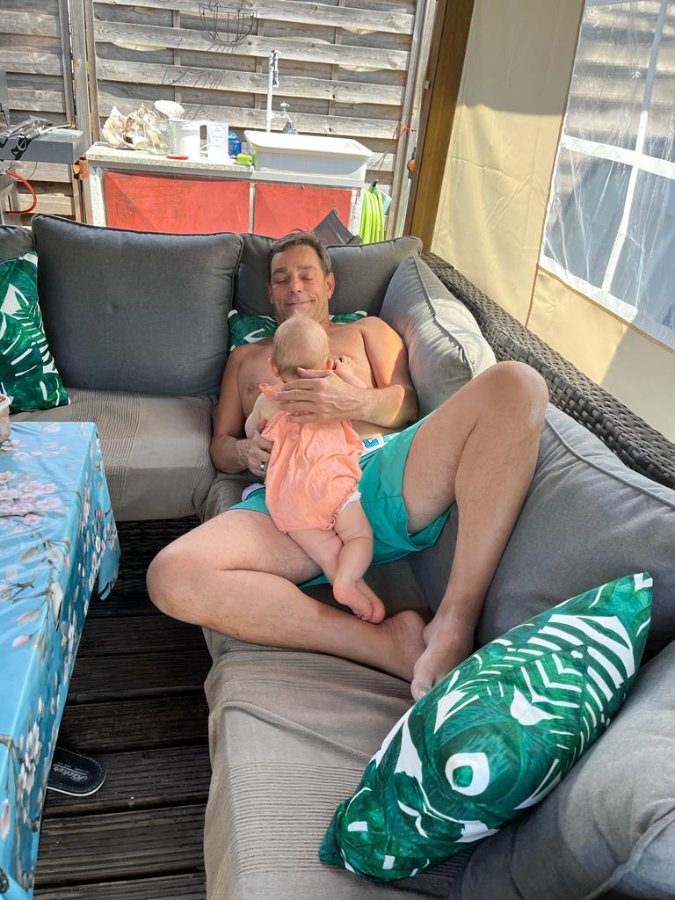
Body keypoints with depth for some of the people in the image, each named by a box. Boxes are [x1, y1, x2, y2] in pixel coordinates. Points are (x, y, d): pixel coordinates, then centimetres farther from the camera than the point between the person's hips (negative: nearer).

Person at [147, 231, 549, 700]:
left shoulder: (366, 329, 33)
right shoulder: (246, 356, 38)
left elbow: (405, 404, 16)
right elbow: (220, 444, 29)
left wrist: (353, 401, -9)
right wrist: (245, 452, 2)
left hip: (383, 466, 0)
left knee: (516, 382, -28)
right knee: (171, 575, -31)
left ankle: (454, 625, -35)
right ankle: (387, 643, -30)